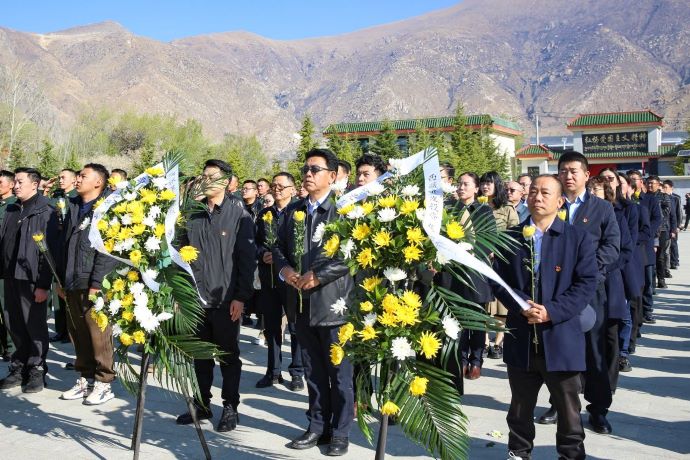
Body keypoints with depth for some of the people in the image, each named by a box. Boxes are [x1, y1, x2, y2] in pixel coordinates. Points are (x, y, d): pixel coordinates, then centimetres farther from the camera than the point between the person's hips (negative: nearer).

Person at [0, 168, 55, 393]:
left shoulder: (45, 212, -7)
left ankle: (37, 370, 14)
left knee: (35, 326, 2)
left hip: (32, 279, -6)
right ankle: (19, 369, 23)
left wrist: (43, 284, -15)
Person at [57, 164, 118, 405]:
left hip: (96, 285, -7)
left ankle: (103, 383, 6)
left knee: (99, 335, -3)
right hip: (73, 284, 7)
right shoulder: (73, 208, 17)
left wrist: (97, 283, -18)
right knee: (78, 334, 12)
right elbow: (63, 245, 20)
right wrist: (61, 279, 14)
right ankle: (86, 378, 23)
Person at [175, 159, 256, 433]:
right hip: (197, 297, 4)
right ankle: (202, 404, 26)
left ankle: (230, 407, 18)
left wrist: (241, 296, -12)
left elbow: (247, 257, -7)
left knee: (228, 356, 7)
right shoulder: (194, 215, 8)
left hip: (225, 298, -4)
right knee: (201, 355, 13)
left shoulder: (238, 214, -5)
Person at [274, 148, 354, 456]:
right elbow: (279, 246, 17)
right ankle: (317, 427, 26)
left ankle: (340, 432, 17)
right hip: (302, 303, 6)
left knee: (339, 372, 5)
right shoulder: (293, 210, 13)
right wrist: (284, 268, -4)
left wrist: (318, 275, -18)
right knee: (313, 371, 15)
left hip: (333, 301, -6)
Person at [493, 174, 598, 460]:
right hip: (521, 337, 2)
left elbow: (587, 282, -7)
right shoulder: (511, 237, 7)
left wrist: (552, 311, -17)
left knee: (568, 410, 11)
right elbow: (498, 279, 5)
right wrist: (521, 305, -14)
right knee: (520, 407, 16)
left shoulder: (578, 238, -1)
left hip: (561, 337, -2)